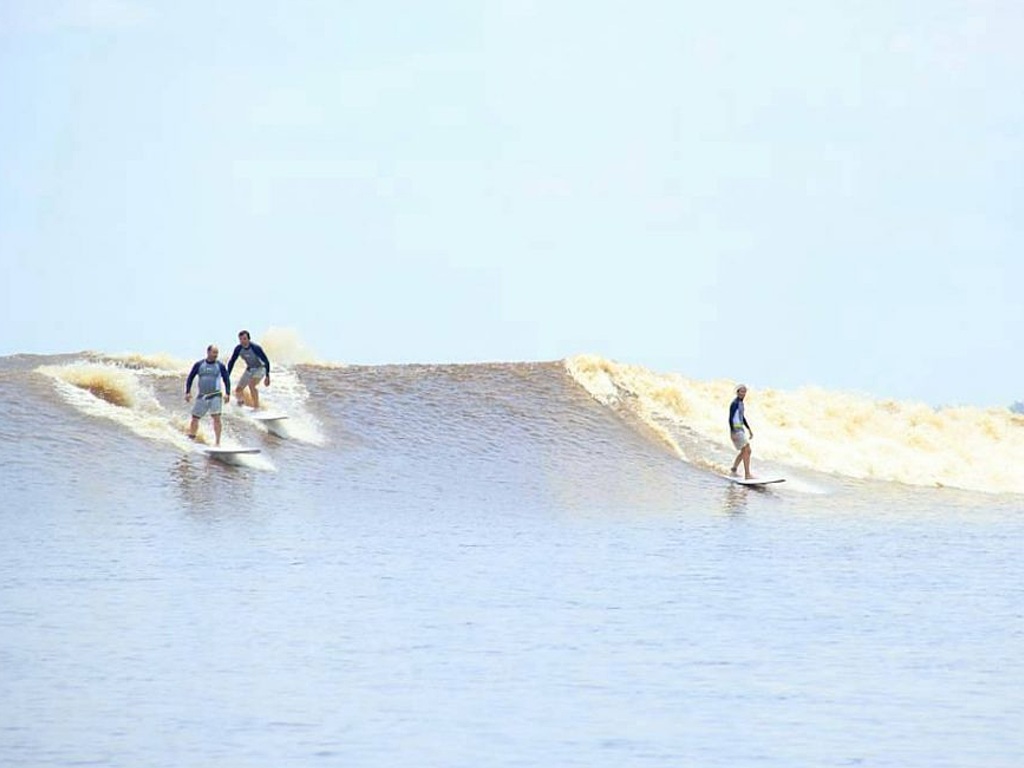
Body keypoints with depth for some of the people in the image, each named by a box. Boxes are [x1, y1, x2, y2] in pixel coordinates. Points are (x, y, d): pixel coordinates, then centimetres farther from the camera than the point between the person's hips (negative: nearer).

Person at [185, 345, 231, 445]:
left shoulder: (220, 365, 1)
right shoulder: (199, 364, 4)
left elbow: (226, 379, 4)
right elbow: (190, 377, 10)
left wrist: (227, 393, -8)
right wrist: (188, 392, 2)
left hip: (215, 396, -2)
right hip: (202, 396, 2)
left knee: (216, 418, -14)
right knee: (195, 418, 5)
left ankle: (218, 442, -10)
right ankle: (191, 439, 23)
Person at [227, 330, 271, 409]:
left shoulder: (255, 348, -29)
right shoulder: (238, 349, -15)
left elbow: (266, 361, -21)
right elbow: (231, 362, -2)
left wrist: (267, 376, -22)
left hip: (260, 369, -6)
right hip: (249, 369, 6)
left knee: (251, 385, -31)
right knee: (238, 390, 3)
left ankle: (256, 407, -22)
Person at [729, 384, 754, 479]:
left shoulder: (741, 403, 14)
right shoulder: (735, 403, -15)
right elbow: (730, 418, -20)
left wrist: (749, 429, 25)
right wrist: (733, 433, -26)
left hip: (741, 429, 10)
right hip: (736, 429, -10)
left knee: (744, 451, 18)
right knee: (747, 450, -14)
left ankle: (733, 470, 29)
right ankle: (747, 474, -14)